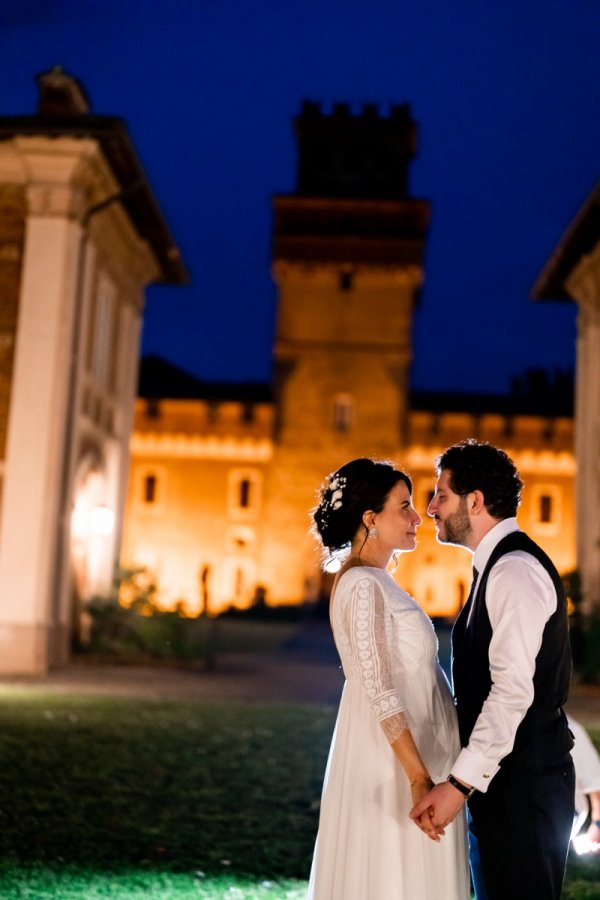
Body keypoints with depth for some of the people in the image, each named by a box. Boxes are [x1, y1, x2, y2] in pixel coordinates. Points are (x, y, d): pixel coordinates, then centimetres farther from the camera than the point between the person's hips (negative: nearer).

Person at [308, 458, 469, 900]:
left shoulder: (376, 581, 13)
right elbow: (379, 690, -21)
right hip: (394, 763, -9)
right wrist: (419, 778, -24)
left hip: (413, 755, 9)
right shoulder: (363, 585, -17)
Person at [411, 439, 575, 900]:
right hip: (500, 779, 10)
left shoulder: (515, 569, -18)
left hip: (523, 784, -10)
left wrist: (460, 782, -24)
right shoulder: (498, 565, 14)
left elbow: (513, 691, -25)